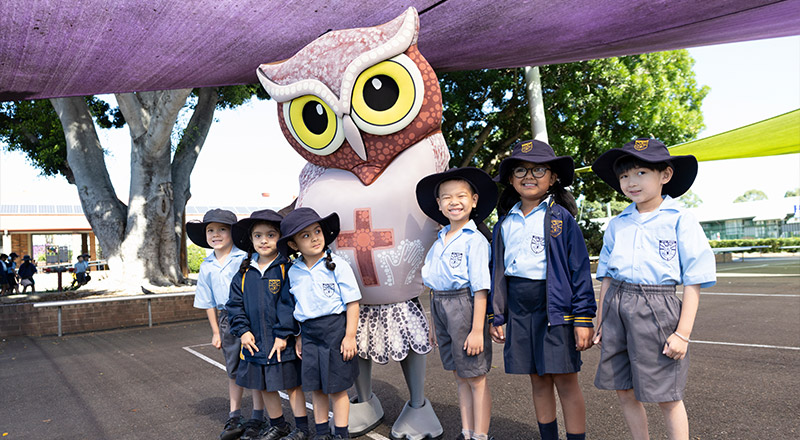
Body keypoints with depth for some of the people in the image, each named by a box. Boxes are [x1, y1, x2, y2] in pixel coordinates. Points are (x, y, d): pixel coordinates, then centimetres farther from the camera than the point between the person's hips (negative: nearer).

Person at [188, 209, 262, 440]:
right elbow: (208, 302, 13)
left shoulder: (245, 258, -9)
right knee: (233, 370, 14)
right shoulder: (206, 266, 6)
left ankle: (258, 418, 15)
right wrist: (216, 331, 12)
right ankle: (235, 417, 25)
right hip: (226, 319, 4)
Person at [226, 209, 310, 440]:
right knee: (264, 387, 16)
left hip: (282, 343, -5)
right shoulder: (244, 273, 5)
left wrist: (283, 335, -17)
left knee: (291, 384, 7)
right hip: (254, 343, 5)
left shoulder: (286, 269, -9)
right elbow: (235, 304, 7)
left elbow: (289, 304, -14)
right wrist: (243, 331, -4)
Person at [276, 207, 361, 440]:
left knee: (337, 387, 5)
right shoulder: (293, 272, 5)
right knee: (315, 386, 14)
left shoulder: (337, 265, -10)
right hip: (309, 333, 5)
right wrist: (299, 337, 13)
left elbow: (352, 302, -9)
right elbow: (295, 307, 14)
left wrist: (350, 336, -12)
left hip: (335, 328, -4)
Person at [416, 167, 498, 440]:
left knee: (476, 379, 4)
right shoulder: (439, 241, 11)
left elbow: (480, 288, -14)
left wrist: (477, 329, -17)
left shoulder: (474, 240, -10)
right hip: (439, 307, 7)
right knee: (460, 377, 16)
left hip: (464, 306, -7)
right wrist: (435, 324, 14)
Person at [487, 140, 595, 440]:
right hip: (518, 308, 4)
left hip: (554, 307, -4)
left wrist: (583, 318, -11)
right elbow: (498, 272, 13)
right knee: (538, 381, 14)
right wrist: (497, 317, 10)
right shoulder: (505, 223, 10)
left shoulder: (561, 218, -3)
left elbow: (580, 269, -6)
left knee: (565, 380, 0)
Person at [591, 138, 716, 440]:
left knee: (667, 397, 5)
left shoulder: (680, 221, -4)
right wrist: (601, 322, 12)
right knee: (624, 391, 11)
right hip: (616, 309, 5)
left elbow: (694, 282, -5)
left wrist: (683, 333, -10)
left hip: (657, 308, -5)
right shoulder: (616, 225, 10)